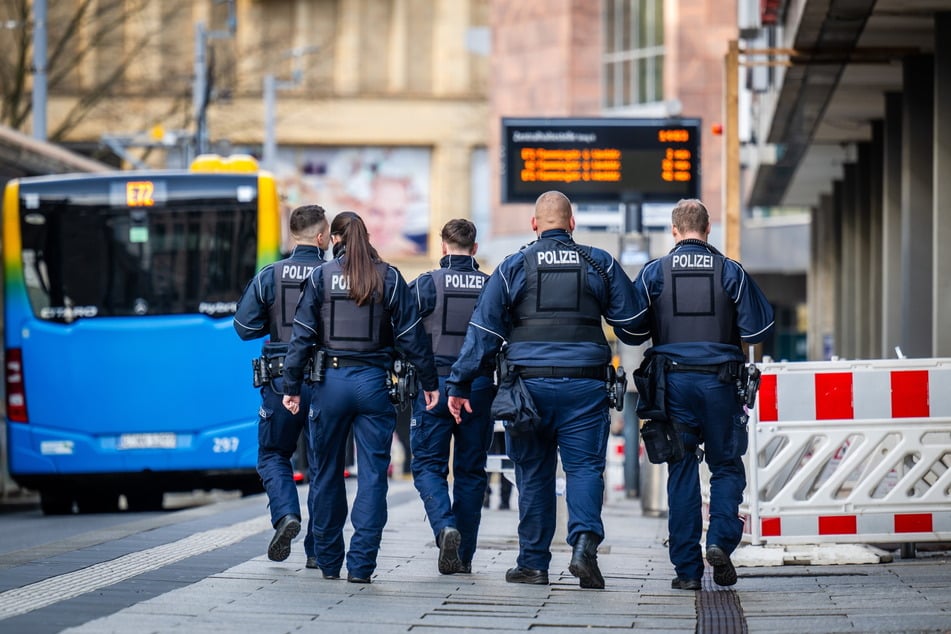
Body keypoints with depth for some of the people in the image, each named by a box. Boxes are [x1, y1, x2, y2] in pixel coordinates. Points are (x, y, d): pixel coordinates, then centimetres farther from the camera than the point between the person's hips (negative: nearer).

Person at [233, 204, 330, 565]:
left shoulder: (269, 276, -2)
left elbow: (245, 327, -1)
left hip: (282, 382, 0)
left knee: (273, 454, 16)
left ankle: (286, 515, -10)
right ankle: (318, 549, 9)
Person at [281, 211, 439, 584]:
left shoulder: (321, 277, 1)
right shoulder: (389, 279, 1)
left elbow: (302, 335, -1)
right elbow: (411, 336, 1)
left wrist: (292, 386, 3)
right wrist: (429, 383, 8)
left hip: (330, 382, 0)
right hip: (374, 383, 0)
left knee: (326, 474, 12)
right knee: (372, 474, 1)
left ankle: (328, 562, 19)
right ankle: (361, 563, -6)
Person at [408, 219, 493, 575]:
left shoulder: (425, 285, -6)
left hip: (434, 384, -2)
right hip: (479, 386, 2)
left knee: (428, 465, 5)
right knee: (470, 471, 10)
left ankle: (445, 527, -21)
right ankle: (464, 555, 12)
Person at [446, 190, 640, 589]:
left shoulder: (513, 267, 3)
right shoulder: (600, 264, 6)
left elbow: (483, 331, 2)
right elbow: (631, 321, 8)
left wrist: (459, 384, 5)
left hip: (531, 386, 0)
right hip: (585, 386, 0)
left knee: (534, 474, 8)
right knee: (584, 466, 1)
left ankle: (533, 563, 11)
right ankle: (584, 543, -22)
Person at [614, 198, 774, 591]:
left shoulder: (654, 272, 2)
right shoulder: (731, 271, 2)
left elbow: (628, 331, 0)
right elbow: (758, 328, -1)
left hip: (674, 381, 0)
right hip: (721, 381, 0)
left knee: (682, 472, 5)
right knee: (726, 465, 13)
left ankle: (687, 569, 3)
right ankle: (721, 539, -11)